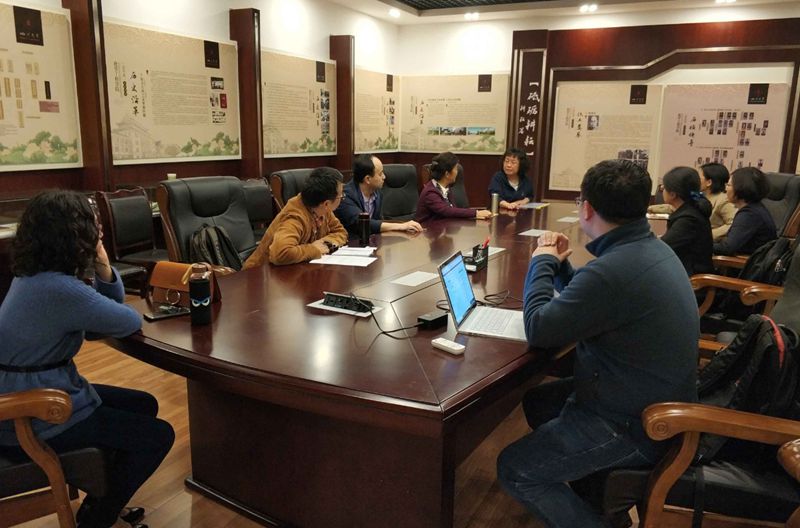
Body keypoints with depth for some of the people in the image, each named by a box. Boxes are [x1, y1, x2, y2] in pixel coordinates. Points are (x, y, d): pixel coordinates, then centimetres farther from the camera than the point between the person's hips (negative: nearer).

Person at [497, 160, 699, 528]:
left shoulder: (615, 270, -33)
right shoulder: (650, 248, 1)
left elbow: (538, 329, -20)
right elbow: (584, 301, 15)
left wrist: (542, 261, -8)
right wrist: (558, 264, 3)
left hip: (638, 426, -10)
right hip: (655, 400, 10)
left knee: (513, 469, -5)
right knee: (537, 401, 23)